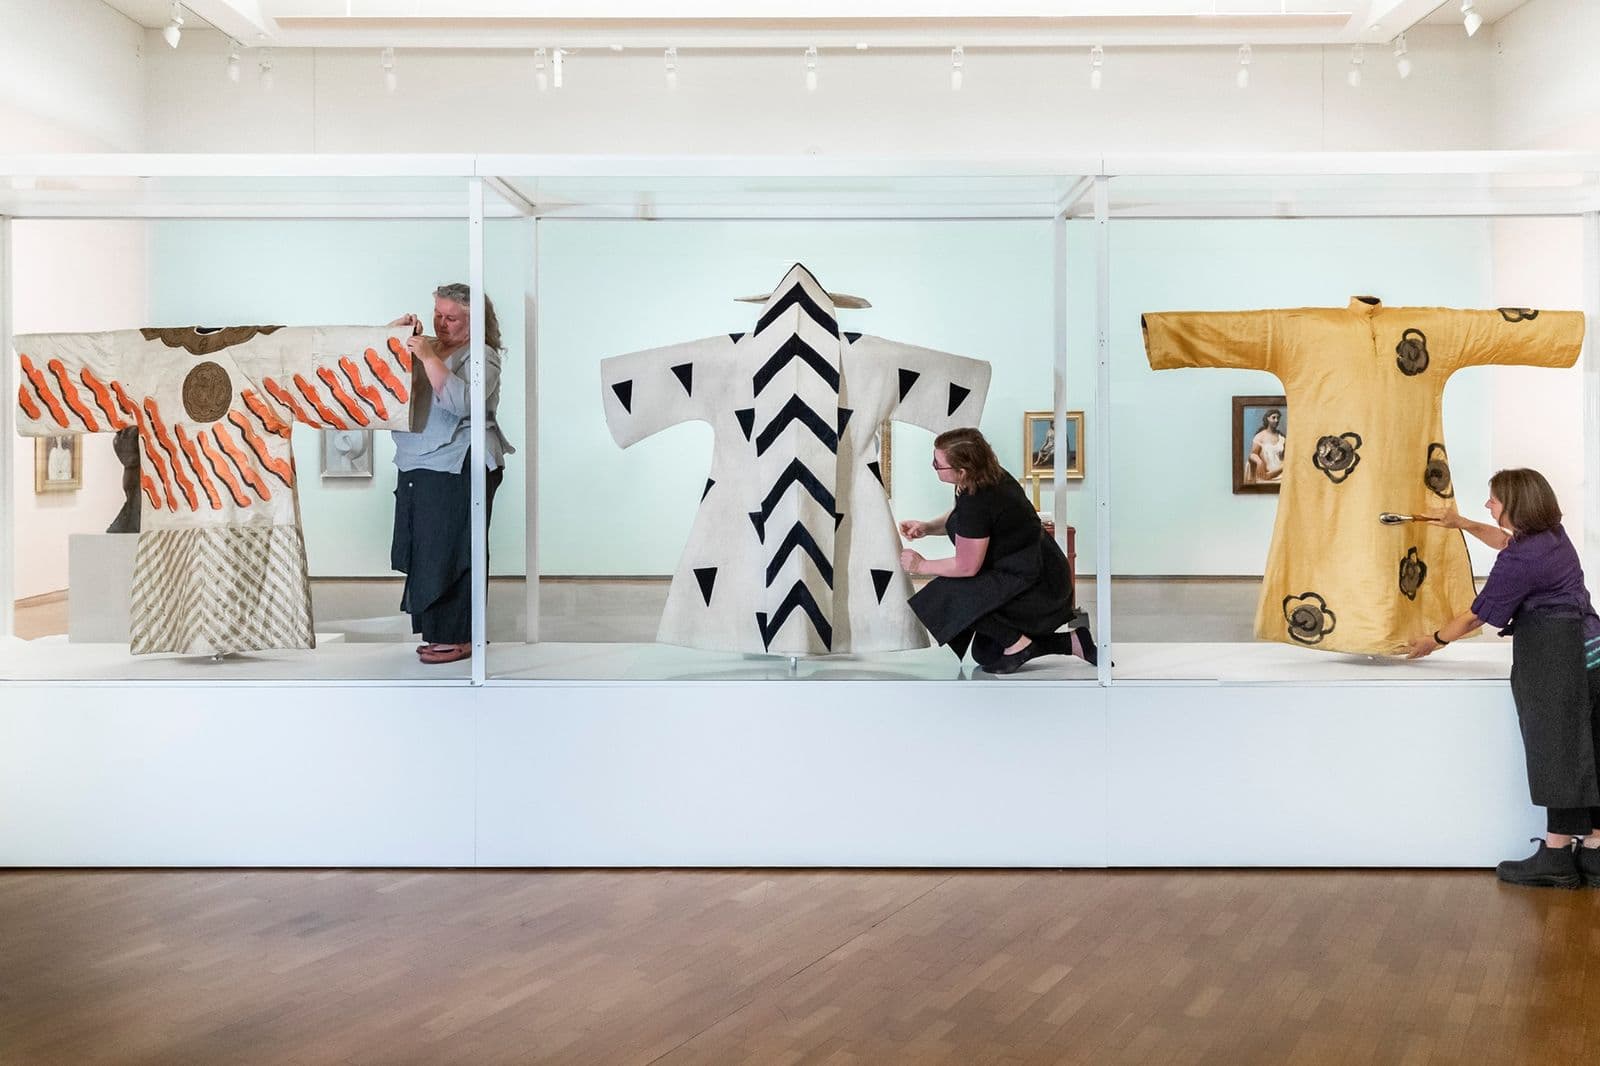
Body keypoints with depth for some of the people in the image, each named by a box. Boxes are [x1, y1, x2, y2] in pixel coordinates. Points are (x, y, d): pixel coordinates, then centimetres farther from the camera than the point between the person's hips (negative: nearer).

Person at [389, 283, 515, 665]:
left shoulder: (481, 357, -4)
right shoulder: (427, 347, 18)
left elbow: (461, 402, -20)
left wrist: (428, 358, -21)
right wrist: (396, 329, 5)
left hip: (457, 470, -8)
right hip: (418, 466, 8)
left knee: (450, 552, -7)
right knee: (425, 552, 9)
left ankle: (459, 637, -1)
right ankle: (440, 631, 16)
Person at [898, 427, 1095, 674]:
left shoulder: (977, 503, -27)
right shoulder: (991, 476, 2)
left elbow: (966, 567, -19)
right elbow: (957, 516, 22)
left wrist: (922, 566, -5)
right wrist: (926, 527, 5)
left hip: (1038, 586, -10)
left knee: (942, 597, -18)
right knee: (984, 654, 17)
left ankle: (1017, 643, -8)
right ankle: (1074, 642, 17)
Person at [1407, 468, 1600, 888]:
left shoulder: (1520, 561, -17)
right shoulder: (1552, 535, 11)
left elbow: (1477, 615, -8)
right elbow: (1508, 541, 35)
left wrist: (1433, 640, 5)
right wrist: (1463, 524, 33)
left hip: (1556, 660, -9)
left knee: (1558, 752, -4)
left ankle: (1557, 855, 1)